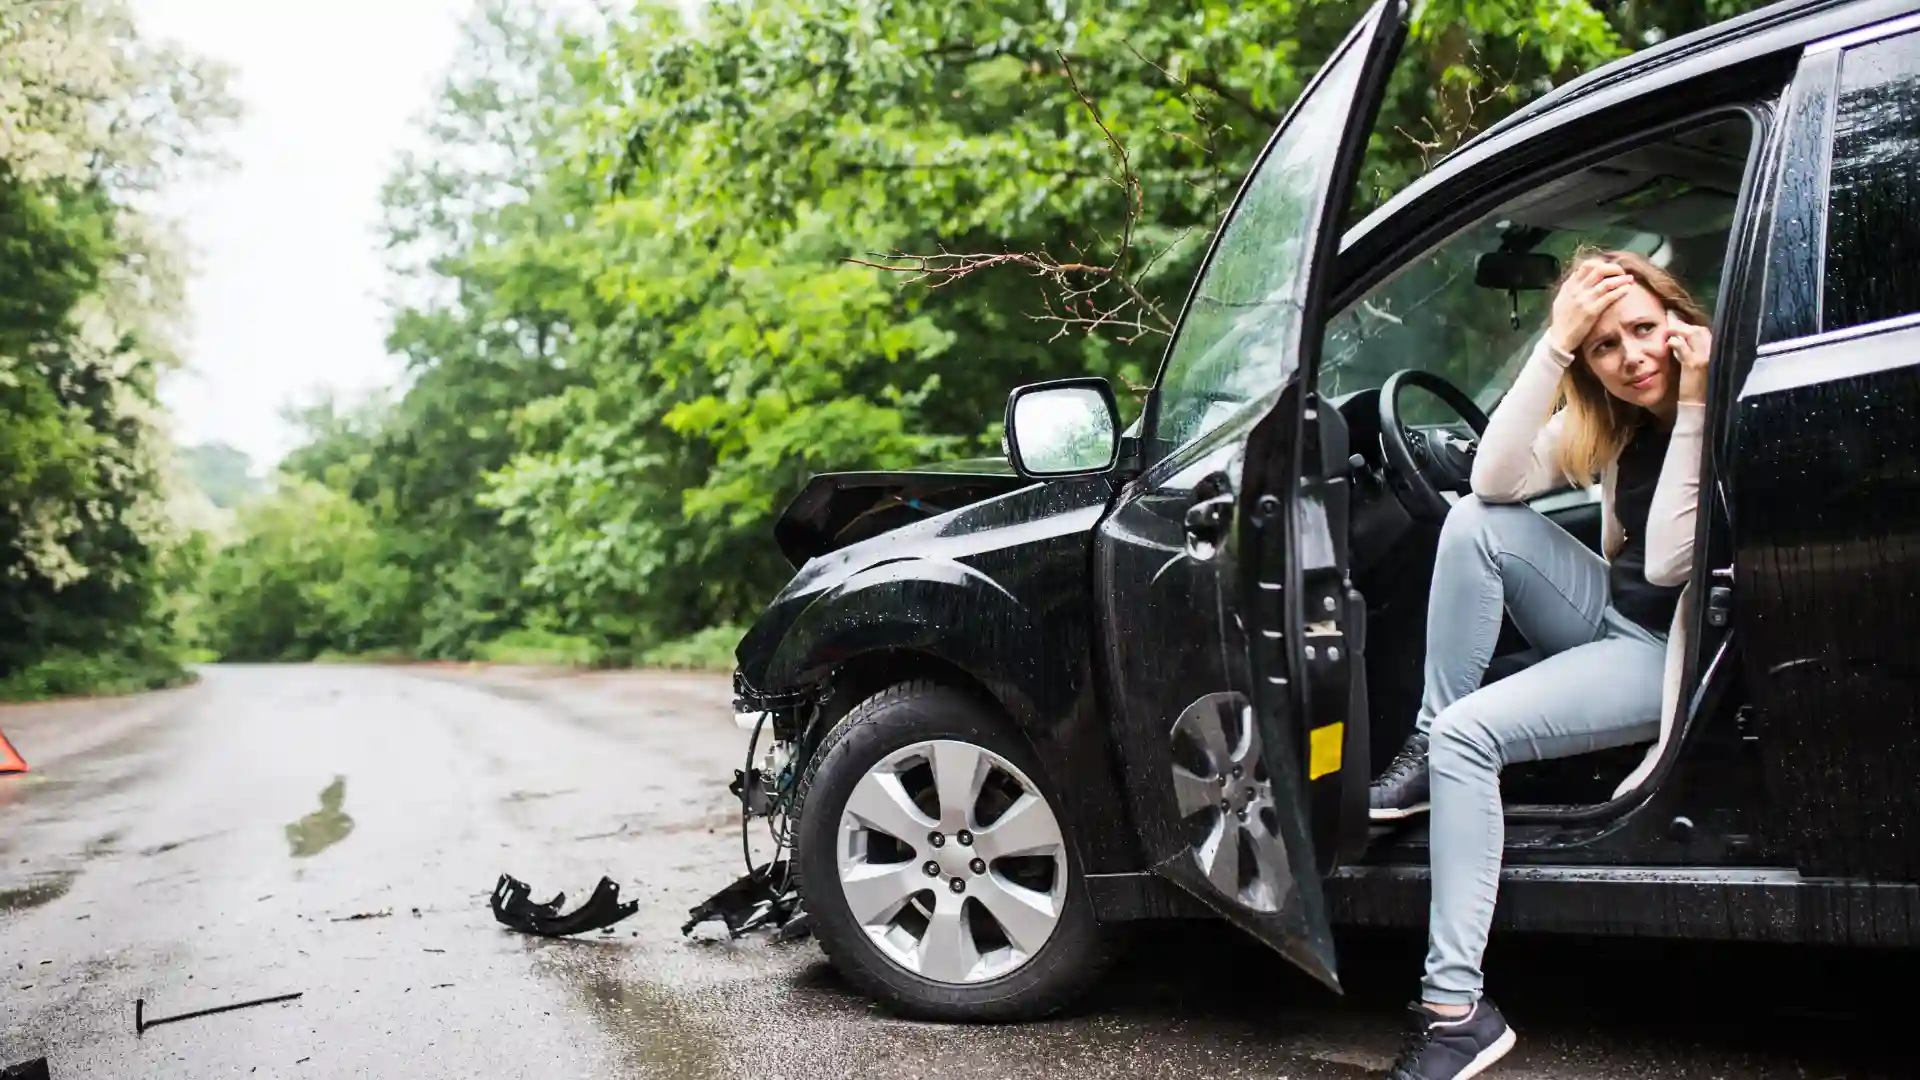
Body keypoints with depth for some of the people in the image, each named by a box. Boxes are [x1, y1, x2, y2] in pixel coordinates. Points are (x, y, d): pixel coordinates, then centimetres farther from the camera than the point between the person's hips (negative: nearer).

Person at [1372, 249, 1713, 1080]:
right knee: (1476, 523, -17)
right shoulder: (1609, 418, 1)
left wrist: (1692, 407, -28)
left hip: (1678, 657, -7)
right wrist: (1556, 343, -21)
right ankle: (1427, 750, -11)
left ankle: (1458, 1006, -24)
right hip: (1613, 618, 7)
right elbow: (1496, 479, -14)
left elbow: (1669, 565, -26)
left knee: (1471, 731, -26)